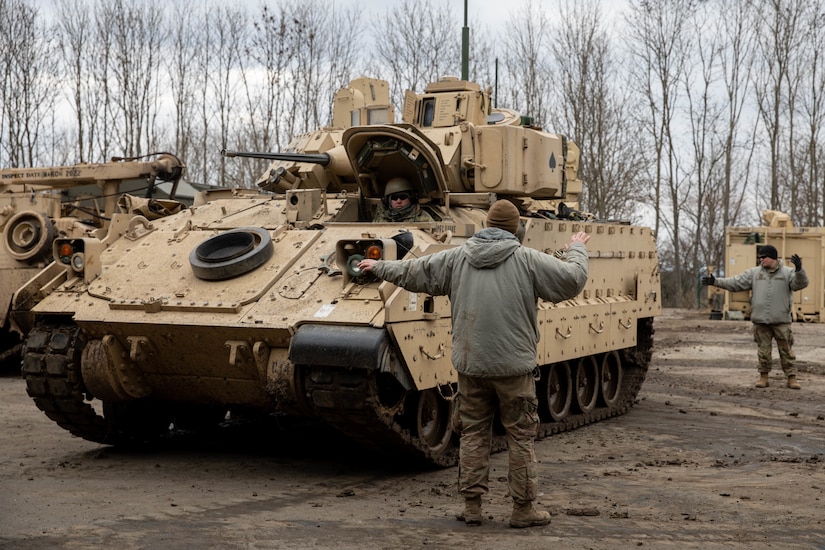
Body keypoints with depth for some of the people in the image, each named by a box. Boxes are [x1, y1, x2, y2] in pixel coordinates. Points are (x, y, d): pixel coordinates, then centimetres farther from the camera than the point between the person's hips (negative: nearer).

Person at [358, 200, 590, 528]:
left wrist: (379, 267, 30)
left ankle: (471, 505, 16)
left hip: (470, 364, 3)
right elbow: (573, 280, -6)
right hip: (514, 365, -3)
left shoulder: (456, 258, 4)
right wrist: (577, 250, 14)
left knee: (473, 433, 12)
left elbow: (413, 272, 13)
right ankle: (523, 509, 11)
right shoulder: (527, 259, -6)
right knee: (521, 436, 6)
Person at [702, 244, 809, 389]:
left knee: (786, 350, 2)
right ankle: (763, 376, 17)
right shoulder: (754, 273, 7)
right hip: (760, 320, 2)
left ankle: (791, 377, 9)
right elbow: (735, 283, 4)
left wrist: (799, 270, -33)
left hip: (781, 321, -2)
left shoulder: (787, 272, 2)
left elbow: (800, 284, -13)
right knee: (763, 350, 7)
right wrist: (715, 281, -5)